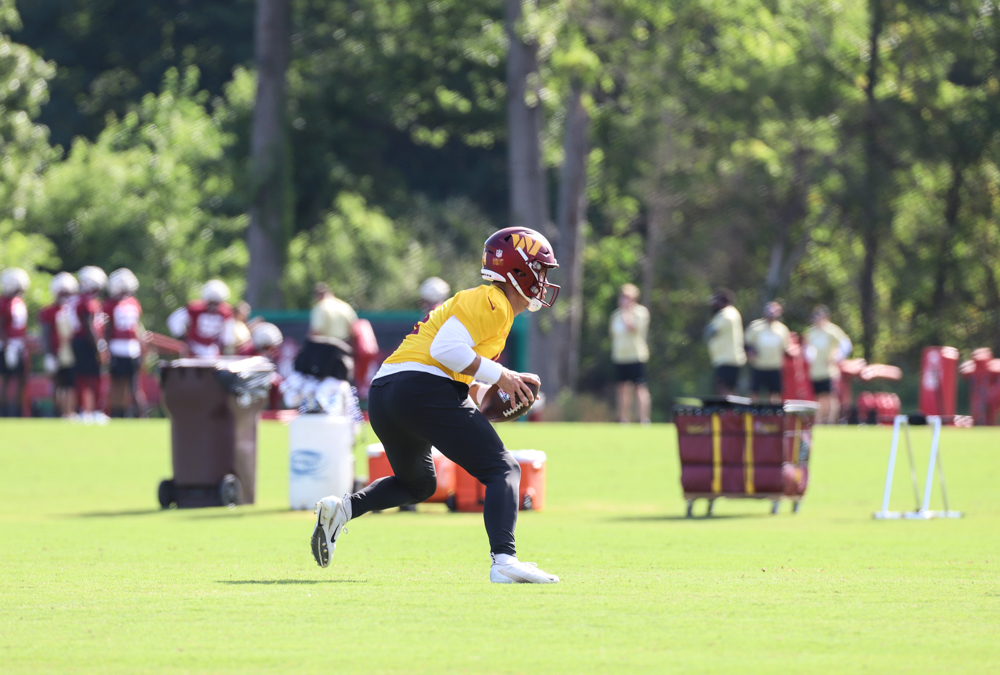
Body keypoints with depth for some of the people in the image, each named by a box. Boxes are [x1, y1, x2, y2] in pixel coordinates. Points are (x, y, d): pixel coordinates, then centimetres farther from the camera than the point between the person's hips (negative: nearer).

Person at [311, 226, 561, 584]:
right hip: (424, 389, -10)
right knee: (503, 470, -8)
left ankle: (343, 507, 9)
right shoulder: (491, 301, -3)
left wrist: (482, 393, 16)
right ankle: (504, 560, -27)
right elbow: (447, 349, -17)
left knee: (418, 484, 29)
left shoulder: (483, 302, 27)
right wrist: (499, 376, -9)